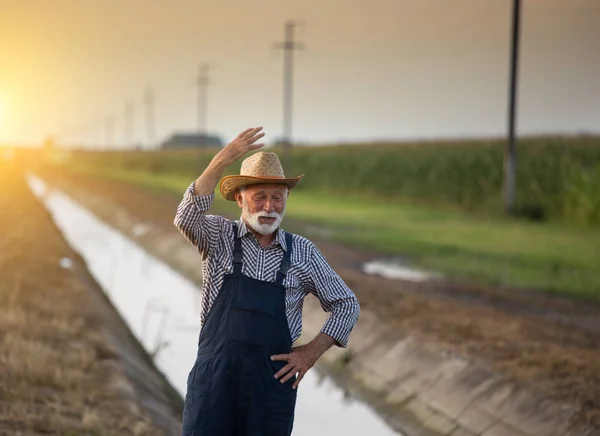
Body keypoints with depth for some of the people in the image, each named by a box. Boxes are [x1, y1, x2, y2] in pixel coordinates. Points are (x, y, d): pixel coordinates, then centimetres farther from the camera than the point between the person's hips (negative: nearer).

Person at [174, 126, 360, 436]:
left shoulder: (302, 253, 6)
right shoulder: (220, 237, 3)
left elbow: (346, 305, 13)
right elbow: (186, 219, -19)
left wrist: (311, 352, 1)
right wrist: (222, 160, -25)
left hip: (272, 379, 1)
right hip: (215, 375, -1)